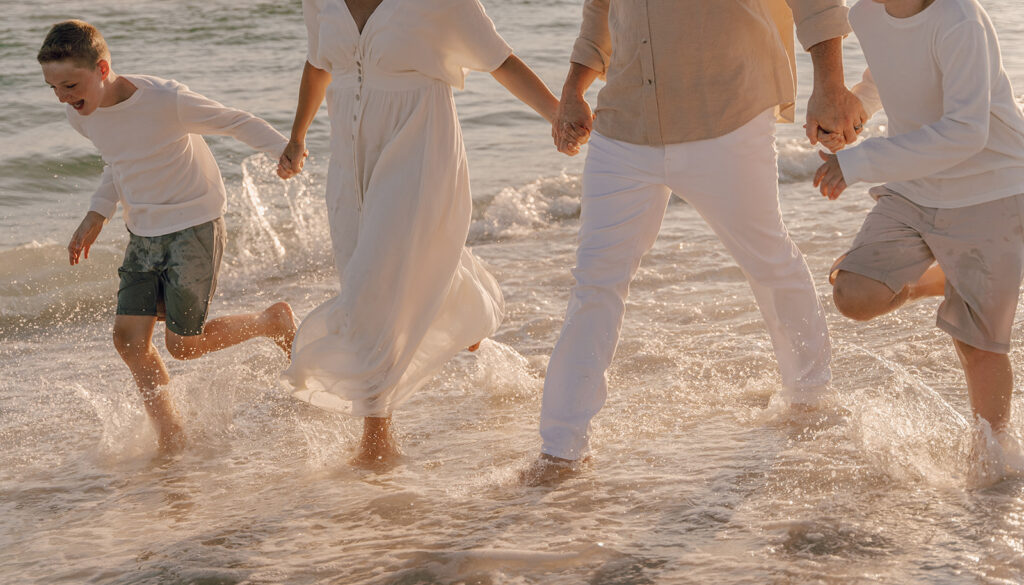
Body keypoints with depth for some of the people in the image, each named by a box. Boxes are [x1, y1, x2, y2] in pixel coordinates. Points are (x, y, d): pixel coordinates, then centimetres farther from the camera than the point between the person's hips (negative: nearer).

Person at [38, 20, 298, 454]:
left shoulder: (166, 101, -25)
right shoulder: (81, 115, -5)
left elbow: (234, 122, -12)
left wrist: (286, 151, -18)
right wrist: (97, 215, 6)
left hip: (194, 226, -6)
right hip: (144, 234, 6)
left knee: (183, 344, -4)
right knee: (129, 337, -5)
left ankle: (273, 321, 21)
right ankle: (171, 440, 8)